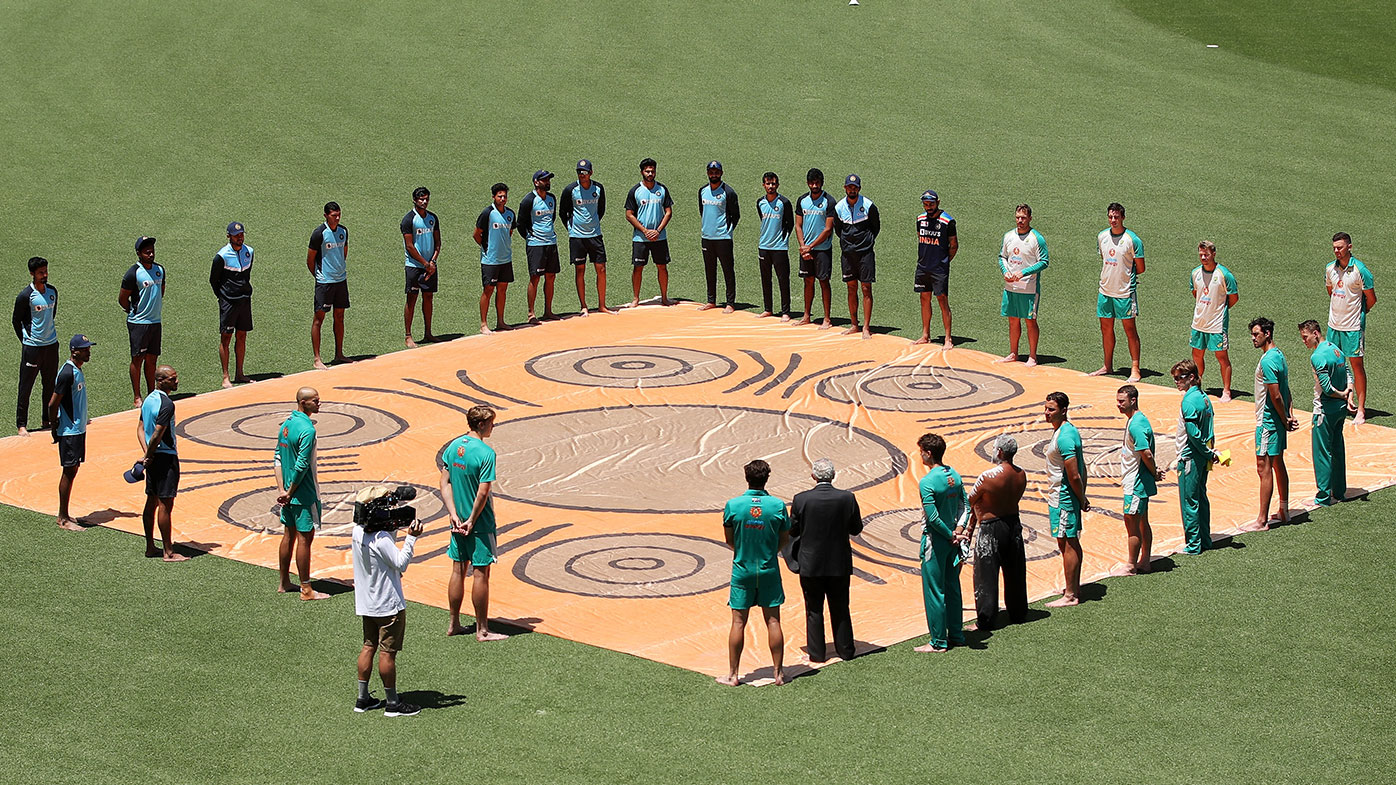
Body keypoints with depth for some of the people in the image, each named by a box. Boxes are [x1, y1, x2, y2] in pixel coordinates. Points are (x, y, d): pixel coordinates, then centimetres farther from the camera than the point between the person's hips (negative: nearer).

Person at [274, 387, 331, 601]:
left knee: (289, 534, 17)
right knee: (304, 538, -3)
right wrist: (290, 493, -13)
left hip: (289, 491, 9)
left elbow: (278, 459, 7)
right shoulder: (307, 429, -21)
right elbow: (302, 466, -23)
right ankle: (306, 590, 2)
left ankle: (285, 583, 25)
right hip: (304, 494, -9)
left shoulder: (286, 424, 7)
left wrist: (283, 490, 2)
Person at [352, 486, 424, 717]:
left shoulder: (359, 531, 1)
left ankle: (363, 698, 21)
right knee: (388, 652, 0)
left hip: (366, 603, 8)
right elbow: (401, 563, -20)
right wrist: (411, 538, -19)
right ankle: (393, 703, 9)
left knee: (369, 646, 16)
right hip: (388, 604, -8)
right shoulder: (381, 539, -25)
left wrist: (394, 528, -1)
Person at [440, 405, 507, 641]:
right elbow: (483, 492, -21)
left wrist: (454, 515, -1)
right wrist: (472, 520, -11)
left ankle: (454, 624, 23)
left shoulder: (453, 447, 3)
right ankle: (482, 629, 7)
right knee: (481, 573, 1)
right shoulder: (485, 453, -19)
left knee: (458, 571, 15)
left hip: (459, 521, 7)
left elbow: (445, 484, 3)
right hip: (479, 523, -7)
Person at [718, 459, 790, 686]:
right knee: (773, 621, 7)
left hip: (742, 569, 0)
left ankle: (732, 675, 8)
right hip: (769, 570, 0)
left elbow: (729, 539, 1)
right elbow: (785, 539, 2)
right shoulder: (778, 505, -9)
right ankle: (778, 673, 11)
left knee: (738, 622, 5)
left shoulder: (733, 505, -10)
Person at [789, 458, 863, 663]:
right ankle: (845, 650, 22)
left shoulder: (801, 500, -15)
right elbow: (856, 529, -2)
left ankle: (816, 652, 15)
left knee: (814, 610, 11)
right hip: (840, 563, 2)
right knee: (840, 609, 15)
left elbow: (792, 530, -6)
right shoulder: (847, 498, -11)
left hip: (811, 564, -1)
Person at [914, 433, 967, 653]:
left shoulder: (927, 482, -19)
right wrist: (958, 532, -2)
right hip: (952, 543, 8)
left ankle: (938, 641, 4)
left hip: (935, 541, -8)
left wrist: (950, 535, -11)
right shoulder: (955, 476, 5)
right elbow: (965, 506, 6)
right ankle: (956, 635, 22)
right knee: (952, 588, 16)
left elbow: (933, 516, -22)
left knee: (934, 591, 0)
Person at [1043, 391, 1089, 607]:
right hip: (1063, 497, 10)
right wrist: (1083, 497, 18)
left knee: (1067, 544, -5)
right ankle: (1074, 588, 25)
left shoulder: (1064, 437, -23)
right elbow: (1081, 468, 16)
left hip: (1063, 498, -10)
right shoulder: (1069, 430, 10)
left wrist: (1081, 499, -12)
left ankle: (1070, 596, -1)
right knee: (1072, 543, 16)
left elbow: (1074, 475, -24)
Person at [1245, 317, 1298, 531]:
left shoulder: (1267, 361, -21)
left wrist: (1285, 421, -13)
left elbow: (1276, 396, -23)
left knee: (1264, 469, -7)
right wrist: (1289, 416, 8)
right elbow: (1285, 391, 15)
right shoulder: (1279, 355, 11)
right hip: (1278, 421, 10)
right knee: (1278, 465, 18)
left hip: (1268, 422, -10)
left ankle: (1262, 521, -5)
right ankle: (1283, 511, 28)